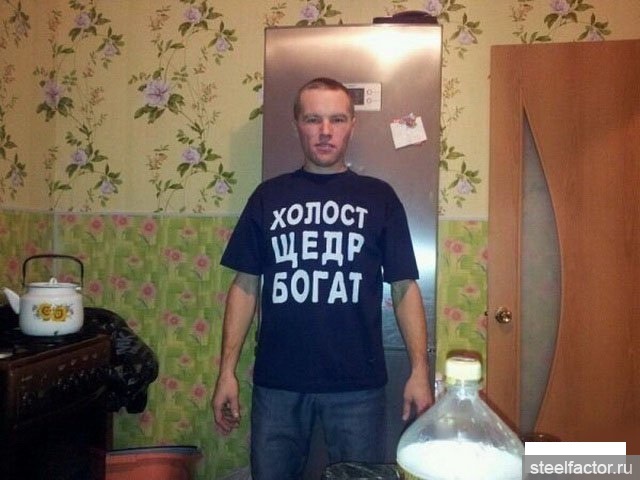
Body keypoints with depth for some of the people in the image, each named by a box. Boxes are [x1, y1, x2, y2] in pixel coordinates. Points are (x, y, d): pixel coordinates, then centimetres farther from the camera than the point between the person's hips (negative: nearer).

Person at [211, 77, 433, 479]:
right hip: (276, 383, 1)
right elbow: (246, 285, 5)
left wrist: (419, 370, -7)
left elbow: (405, 287, 1)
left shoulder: (379, 197, 3)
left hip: (358, 385, -1)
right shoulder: (269, 196, 5)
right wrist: (227, 370, 0)